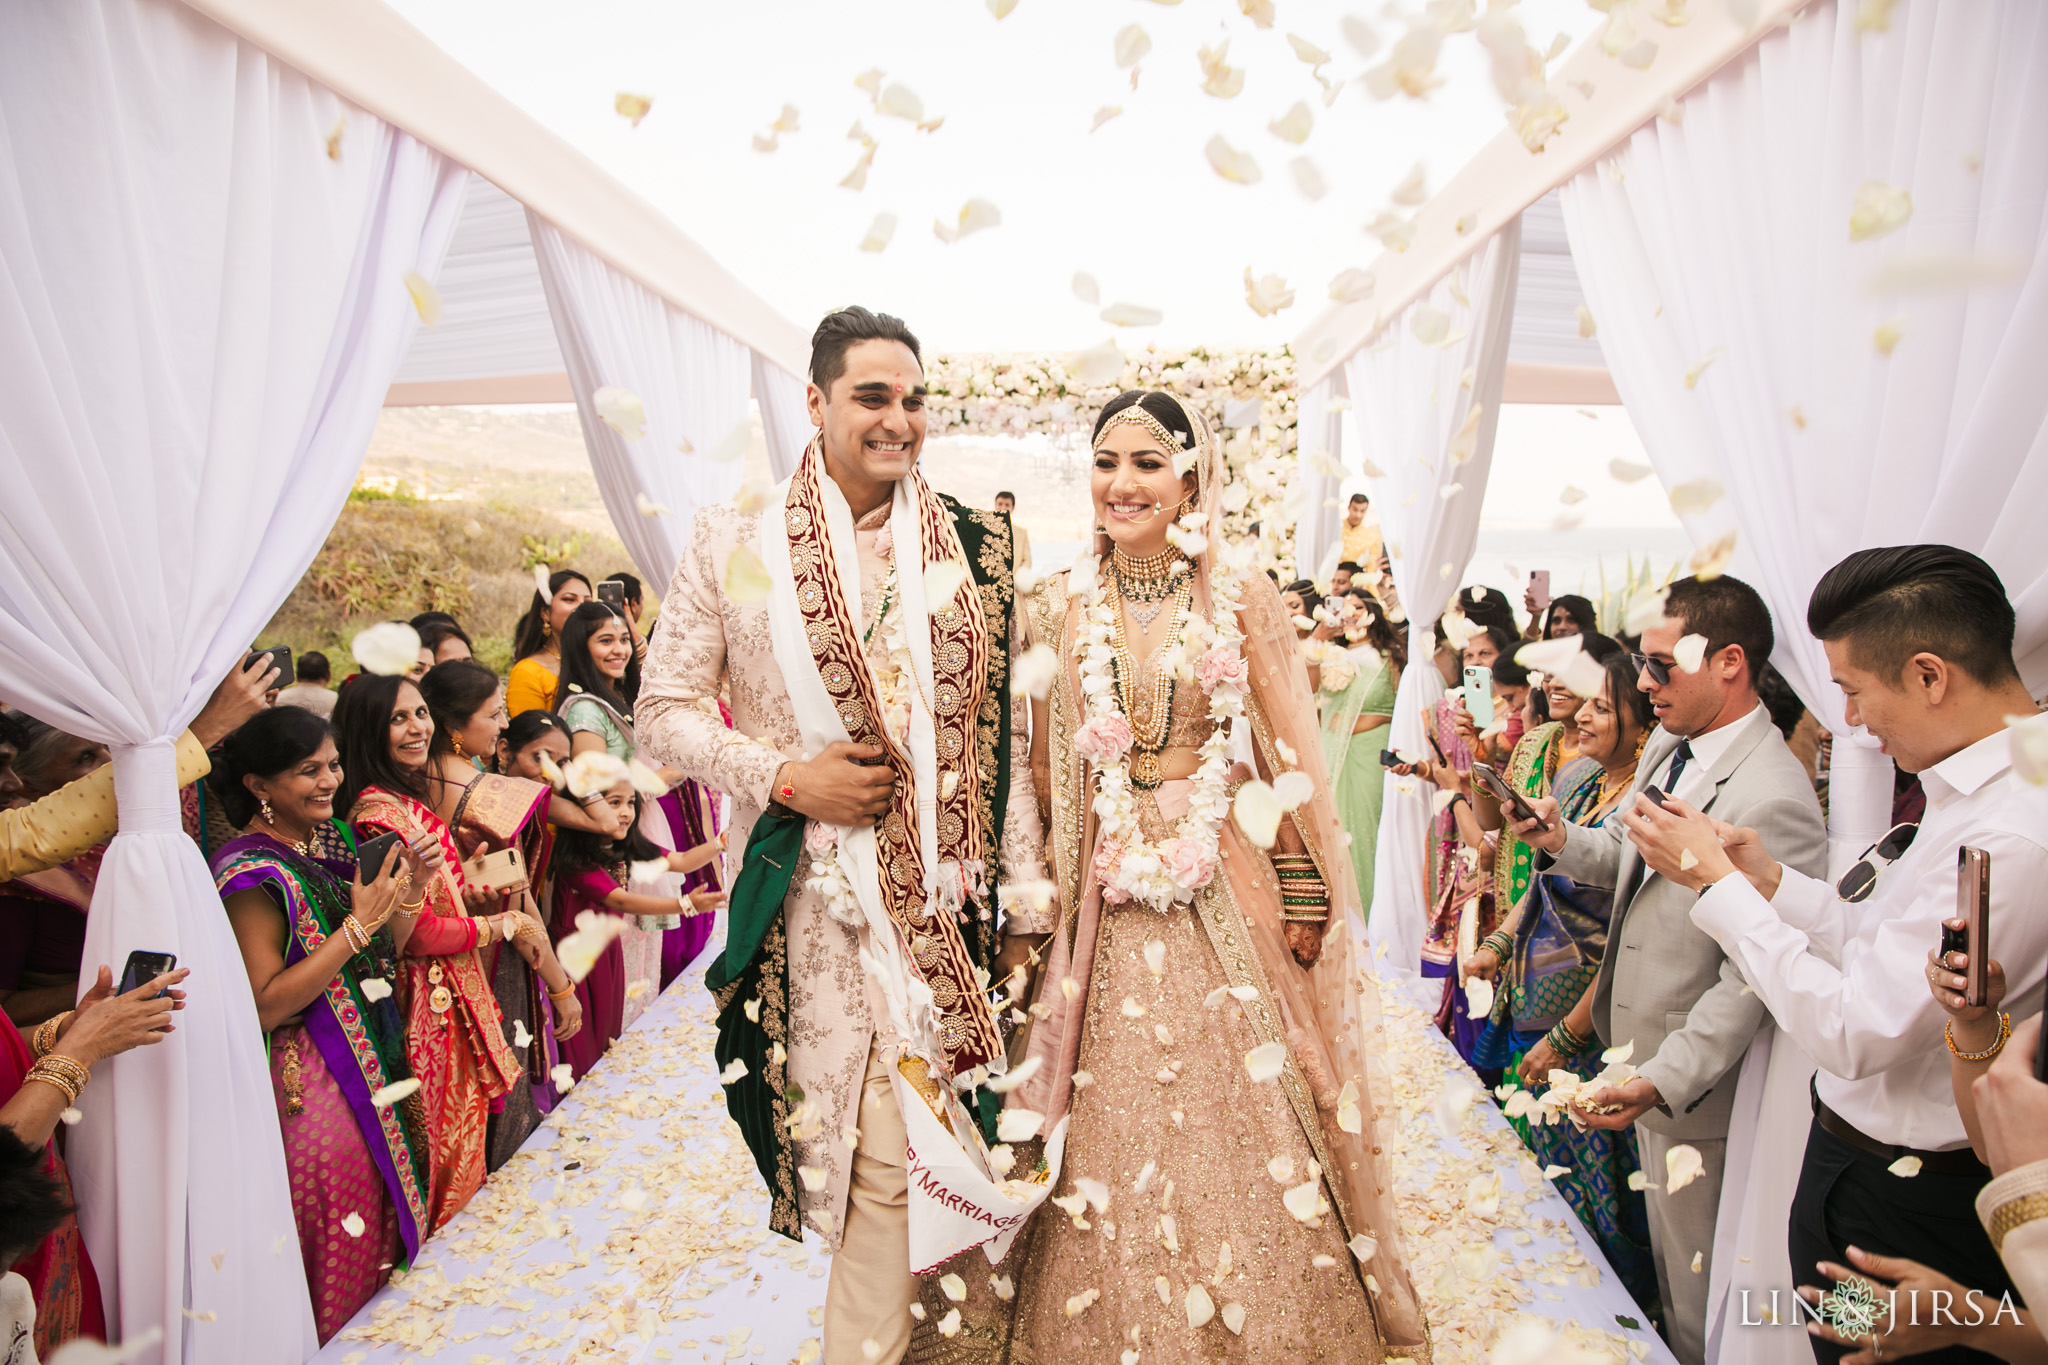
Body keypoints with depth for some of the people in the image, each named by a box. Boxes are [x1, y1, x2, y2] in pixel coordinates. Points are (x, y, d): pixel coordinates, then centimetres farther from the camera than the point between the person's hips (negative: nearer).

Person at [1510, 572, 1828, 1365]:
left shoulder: (1772, 800, -27)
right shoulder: (1667, 746, 1)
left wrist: (1667, 1079, -27)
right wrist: (1565, 842, -5)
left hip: (1693, 1077, -8)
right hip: (1643, 1050, 8)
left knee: (1692, 1276, 14)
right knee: (1662, 1248, 28)